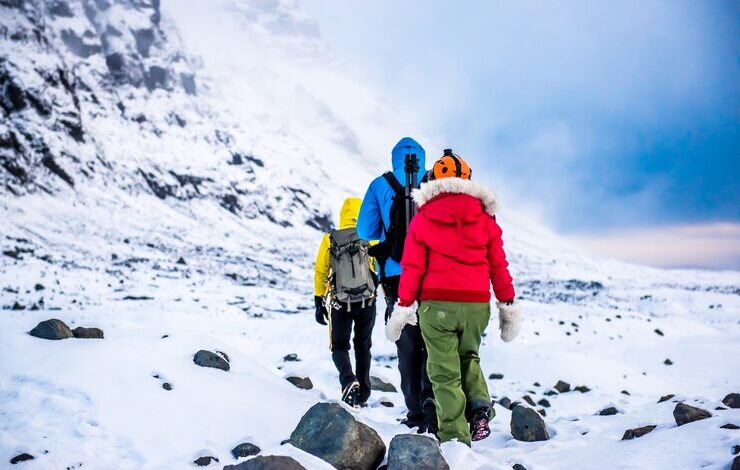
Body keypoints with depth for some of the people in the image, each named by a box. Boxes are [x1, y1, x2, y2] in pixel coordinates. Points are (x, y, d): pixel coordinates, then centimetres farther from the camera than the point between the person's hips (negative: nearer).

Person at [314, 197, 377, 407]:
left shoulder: (329, 240, 0)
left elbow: (320, 272, 3)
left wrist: (319, 304, 11)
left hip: (340, 304, 0)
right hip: (367, 303, 1)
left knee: (339, 347, 13)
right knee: (363, 347, 18)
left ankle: (348, 381, -14)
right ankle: (362, 394, 20)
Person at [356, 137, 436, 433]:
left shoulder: (380, 186, 6)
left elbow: (365, 232, 5)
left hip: (396, 277, 1)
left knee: (407, 347, 9)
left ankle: (416, 414, 9)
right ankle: (432, 396, -16)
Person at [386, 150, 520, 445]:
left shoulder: (422, 219, 2)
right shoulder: (484, 217, 8)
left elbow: (412, 268, 0)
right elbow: (499, 265, 8)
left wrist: (404, 307, 6)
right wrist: (508, 305, 14)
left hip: (437, 304, -3)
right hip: (477, 304, 3)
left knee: (444, 371, 5)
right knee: (468, 357, 25)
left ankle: (455, 437, 2)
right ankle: (479, 405, 2)